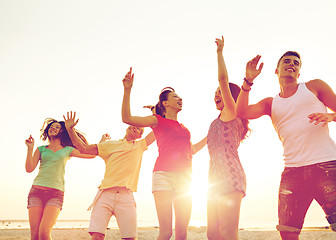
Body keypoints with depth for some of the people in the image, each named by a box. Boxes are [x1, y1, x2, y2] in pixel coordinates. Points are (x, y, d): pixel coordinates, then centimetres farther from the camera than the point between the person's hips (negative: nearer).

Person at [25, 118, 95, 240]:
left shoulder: (67, 150, 16)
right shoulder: (41, 149, 17)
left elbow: (91, 154, 15)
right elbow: (29, 168, 6)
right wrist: (30, 148, 4)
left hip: (56, 193, -1)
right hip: (36, 191, 1)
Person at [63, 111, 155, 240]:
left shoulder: (140, 146, 23)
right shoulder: (110, 145, 20)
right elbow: (83, 149, 17)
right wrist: (70, 129, 10)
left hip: (126, 197, 1)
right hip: (105, 194, 0)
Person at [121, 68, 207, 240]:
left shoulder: (182, 127, 25)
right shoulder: (158, 120, 9)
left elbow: (192, 150, 34)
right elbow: (127, 118, 1)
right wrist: (127, 91, -6)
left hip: (184, 177, 6)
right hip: (164, 174, -5)